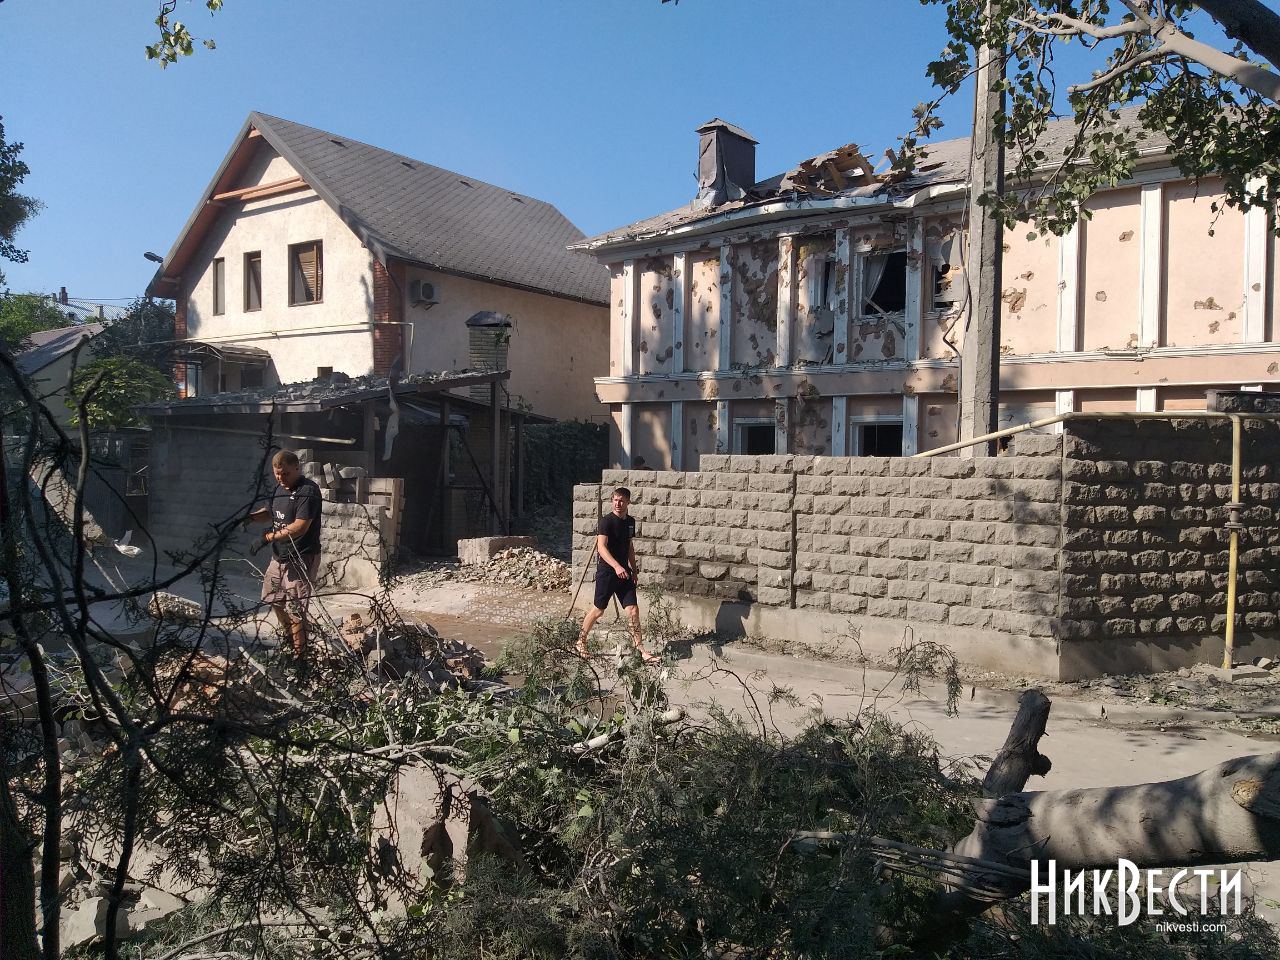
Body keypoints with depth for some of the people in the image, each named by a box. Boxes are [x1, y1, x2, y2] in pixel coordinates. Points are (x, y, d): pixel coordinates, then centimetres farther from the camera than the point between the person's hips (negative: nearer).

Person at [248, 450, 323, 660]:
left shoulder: (308, 491, -18)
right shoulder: (279, 489, 10)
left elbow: (299, 527, -24)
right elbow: (269, 512, 25)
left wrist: (269, 537, -20)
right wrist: (251, 516, 4)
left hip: (300, 559, -10)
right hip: (279, 556, 10)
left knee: (295, 609, -7)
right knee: (275, 601, 22)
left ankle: (300, 656, 3)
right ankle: (291, 641, 40)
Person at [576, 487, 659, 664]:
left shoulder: (630, 521, 9)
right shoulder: (606, 521, -13)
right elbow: (601, 547, -23)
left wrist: (633, 570, 18)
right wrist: (616, 566, -34)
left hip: (624, 572, 6)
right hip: (607, 571, -6)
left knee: (633, 610, 0)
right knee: (598, 609, 5)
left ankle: (641, 650, 3)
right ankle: (581, 642, 24)